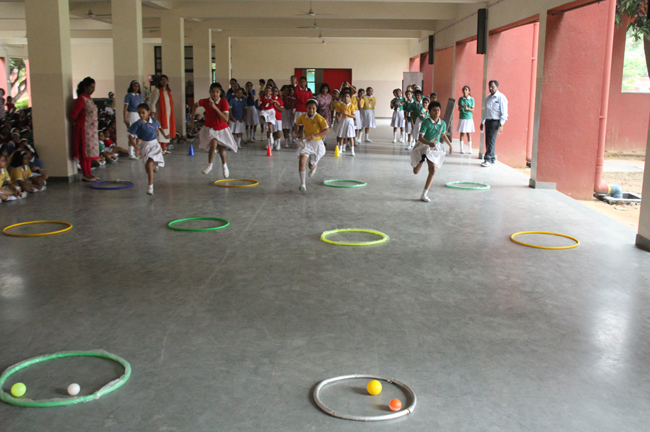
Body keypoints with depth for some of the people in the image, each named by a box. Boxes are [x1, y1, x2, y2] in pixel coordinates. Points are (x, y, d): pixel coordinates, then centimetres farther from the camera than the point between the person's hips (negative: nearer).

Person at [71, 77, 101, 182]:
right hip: (83, 129, -9)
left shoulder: (89, 98, 13)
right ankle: (85, 175, 2)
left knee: (89, 151, 12)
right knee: (84, 151, -3)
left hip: (91, 129, 9)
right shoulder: (81, 99, -15)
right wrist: (78, 121, 0)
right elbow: (73, 115, -17)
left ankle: (88, 173, 18)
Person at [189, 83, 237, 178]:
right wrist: (192, 120, 10)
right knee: (213, 143, -28)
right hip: (209, 128, 0)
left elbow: (226, 119, -28)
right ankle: (209, 165, -10)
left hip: (222, 129, 0)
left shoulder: (224, 102, -20)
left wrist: (215, 107, -35)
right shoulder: (205, 101, -15)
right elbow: (195, 105, 8)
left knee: (221, 150, 8)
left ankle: (224, 165, 41)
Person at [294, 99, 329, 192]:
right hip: (307, 142, 2)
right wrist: (296, 133, 2)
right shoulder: (302, 117, -2)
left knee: (311, 166, 10)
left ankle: (314, 167, 52)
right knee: (301, 161, -19)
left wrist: (315, 135, -28)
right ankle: (302, 184, -13)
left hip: (317, 143, -2)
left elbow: (327, 130, -19)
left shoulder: (319, 118, -16)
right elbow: (296, 124, 19)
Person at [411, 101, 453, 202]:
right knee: (416, 172, 7)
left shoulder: (443, 124, -3)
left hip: (435, 148, 3)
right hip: (423, 146, -3)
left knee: (433, 170, -9)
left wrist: (450, 145, 23)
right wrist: (429, 143, -39)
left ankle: (424, 194, -2)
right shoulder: (426, 123, -19)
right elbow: (420, 137, -23)